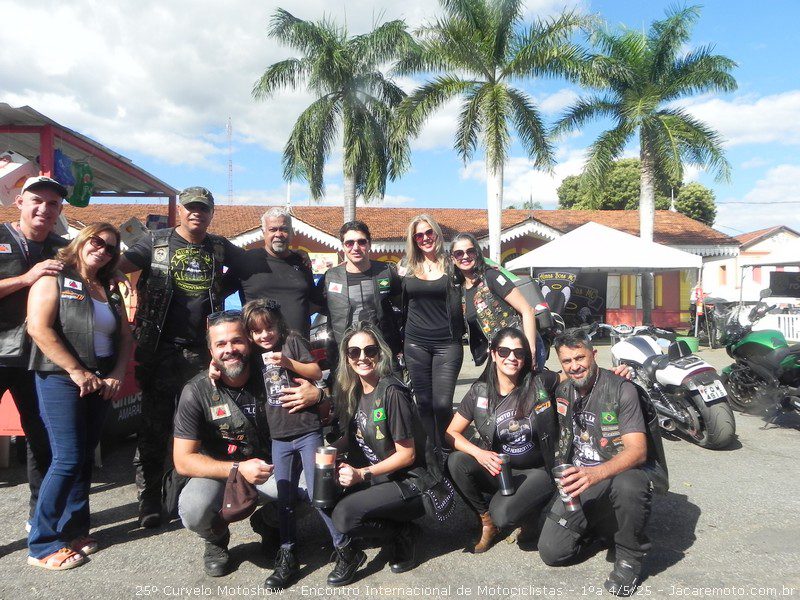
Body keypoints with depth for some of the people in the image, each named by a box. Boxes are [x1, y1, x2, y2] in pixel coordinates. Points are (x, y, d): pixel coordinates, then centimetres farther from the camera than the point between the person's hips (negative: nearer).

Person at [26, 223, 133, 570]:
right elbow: (39, 328, -16)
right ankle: (42, 545, 6)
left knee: (85, 457, 11)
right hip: (61, 381, -6)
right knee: (68, 459, -8)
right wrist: (76, 371, -17)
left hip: (100, 384, 6)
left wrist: (117, 375, -3)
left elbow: (125, 337, 12)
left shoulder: (109, 290, 13)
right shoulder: (55, 279, -4)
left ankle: (74, 531, 23)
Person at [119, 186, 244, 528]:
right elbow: (118, 265, -4)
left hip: (202, 351, 3)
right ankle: (149, 497, 15)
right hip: (161, 349, -2)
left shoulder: (219, 248, 11)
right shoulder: (157, 242, 4)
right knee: (154, 426, 2)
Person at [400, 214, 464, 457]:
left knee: (442, 403, -8)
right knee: (424, 403, 6)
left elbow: (460, 306, 4)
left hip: (447, 344, -2)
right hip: (416, 344, 3)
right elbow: (400, 307, 16)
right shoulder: (407, 269, 9)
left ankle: (447, 453, 11)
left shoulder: (451, 266, 3)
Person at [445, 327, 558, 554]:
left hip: (537, 471, -3)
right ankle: (486, 519, 0)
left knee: (503, 516, -29)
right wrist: (479, 453, -21)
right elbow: (452, 433, -4)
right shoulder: (479, 392, -7)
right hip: (497, 468, 3)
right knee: (456, 461, -25)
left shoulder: (540, 383, -12)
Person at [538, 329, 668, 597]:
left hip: (624, 470, -4)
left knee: (627, 485, -42)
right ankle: (600, 524, 21)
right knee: (551, 552, -9)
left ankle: (630, 557, -13)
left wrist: (596, 474, -41)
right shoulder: (563, 391, 4)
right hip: (581, 475, 5)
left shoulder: (621, 389, -15)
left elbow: (637, 450, -25)